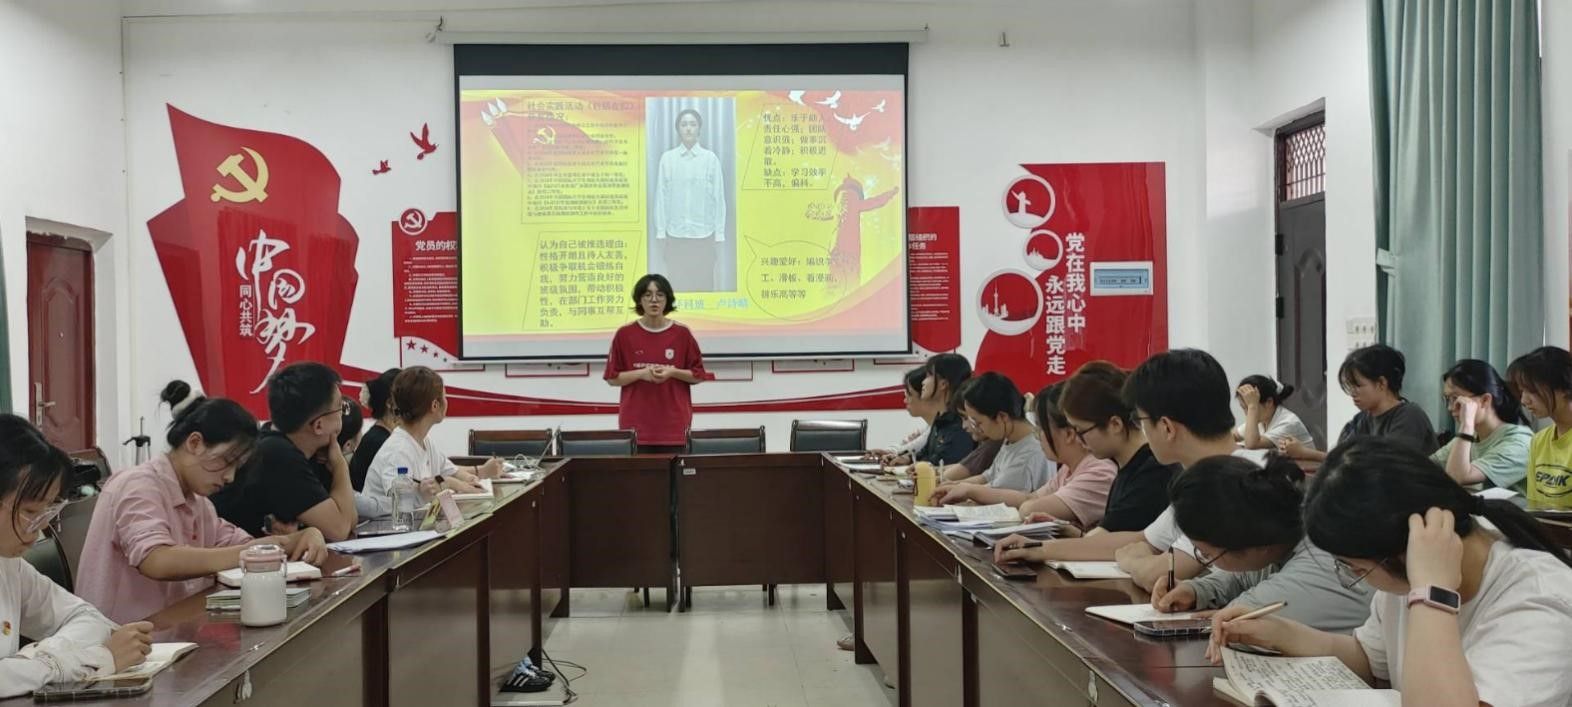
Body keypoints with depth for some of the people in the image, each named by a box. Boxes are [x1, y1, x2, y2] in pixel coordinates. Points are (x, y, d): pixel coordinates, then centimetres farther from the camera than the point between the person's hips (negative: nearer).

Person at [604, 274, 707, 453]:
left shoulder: (682, 334, 2)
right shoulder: (624, 335, 1)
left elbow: (698, 375, 7)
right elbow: (612, 378, 4)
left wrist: (672, 372, -12)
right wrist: (641, 373, -12)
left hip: (674, 424, 0)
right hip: (636, 425, 0)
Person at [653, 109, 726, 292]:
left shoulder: (710, 158, -2)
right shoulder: (667, 158, 0)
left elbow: (718, 197, 0)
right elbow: (661, 196, 2)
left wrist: (719, 234, -1)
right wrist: (660, 232, 0)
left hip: (703, 235, -1)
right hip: (675, 235, 1)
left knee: (704, 285, 5)